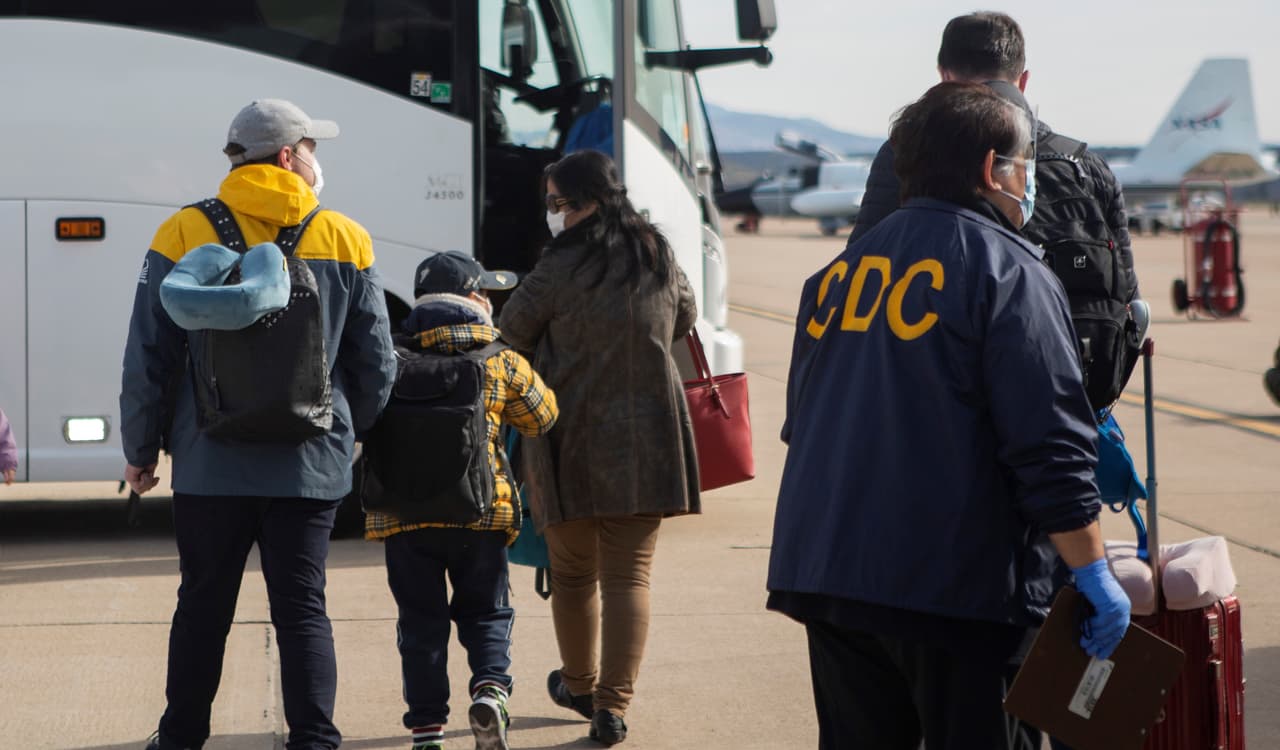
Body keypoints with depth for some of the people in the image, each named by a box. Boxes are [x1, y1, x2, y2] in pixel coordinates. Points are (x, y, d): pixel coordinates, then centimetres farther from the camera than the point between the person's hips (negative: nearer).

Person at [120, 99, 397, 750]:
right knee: (302, 608, 3)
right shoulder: (346, 241, 2)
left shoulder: (184, 235, -2)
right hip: (311, 465, 0)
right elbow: (377, 365, 7)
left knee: (204, 605, 11)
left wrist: (140, 449, 10)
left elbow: (149, 357, -1)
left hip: (211, 464, 0)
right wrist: (351, 432, 25)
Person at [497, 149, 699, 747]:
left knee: (572, 573, 14)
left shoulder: (563, 264, -12)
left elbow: (513, 331, -2)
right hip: (647, 441, 3)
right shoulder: (659, 256, 4)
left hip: (573, 440, -3)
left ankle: (579, 686, 29)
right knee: (629, 574, 4)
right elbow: (684, 319, 22)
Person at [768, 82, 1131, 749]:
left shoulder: (842, 270, 14)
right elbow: (1050, 444, -15)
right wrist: (1094, 574, -11)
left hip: (823, 571, 7)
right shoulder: (1007, 270, -8)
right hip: (960, 587, -7)